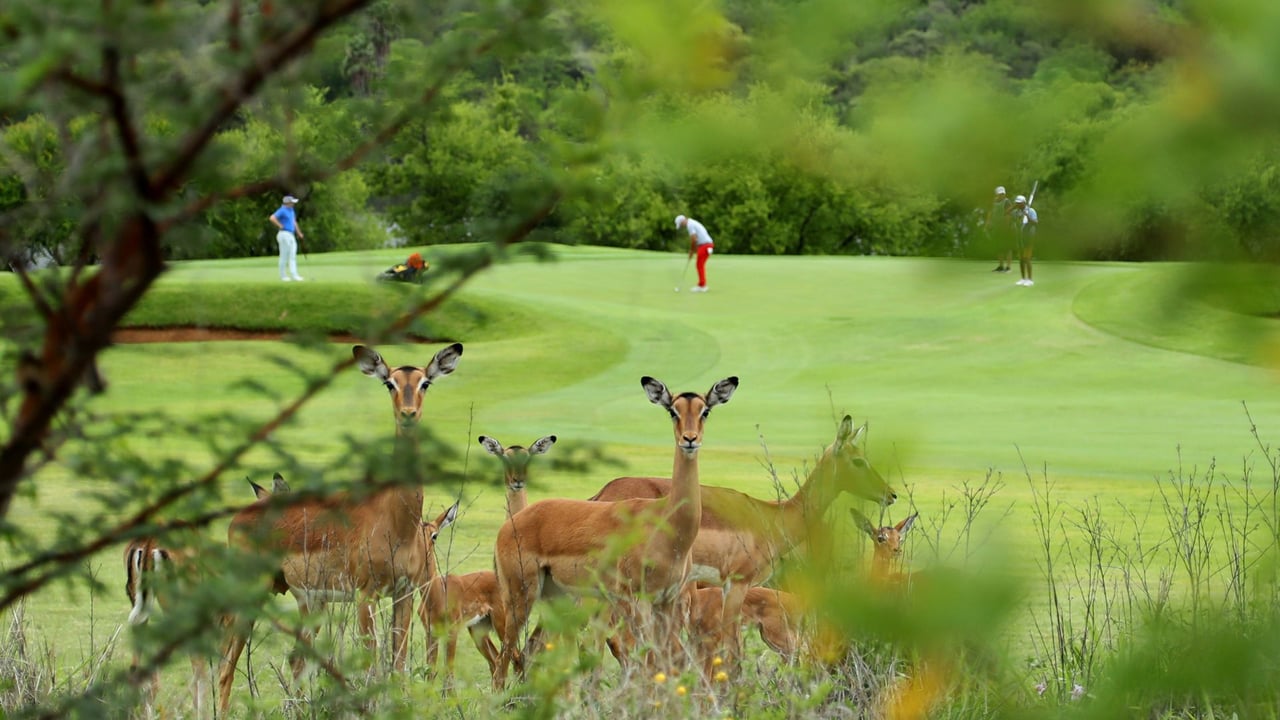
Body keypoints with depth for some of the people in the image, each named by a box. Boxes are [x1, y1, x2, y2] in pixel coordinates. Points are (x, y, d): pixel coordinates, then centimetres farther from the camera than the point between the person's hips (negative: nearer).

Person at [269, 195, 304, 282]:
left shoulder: (291, 210, 16)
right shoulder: (282, 210, -13)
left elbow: (294, 222, 28)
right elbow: (272, 218, -26)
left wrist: (299, 233, 25)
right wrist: (280, 226, -17)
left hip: (291, 235, 9)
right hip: (284, 234, -9)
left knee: (293, 256, 3)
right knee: (284, 255, -4)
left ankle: (294, 275, -1)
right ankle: (282, 275, 3)